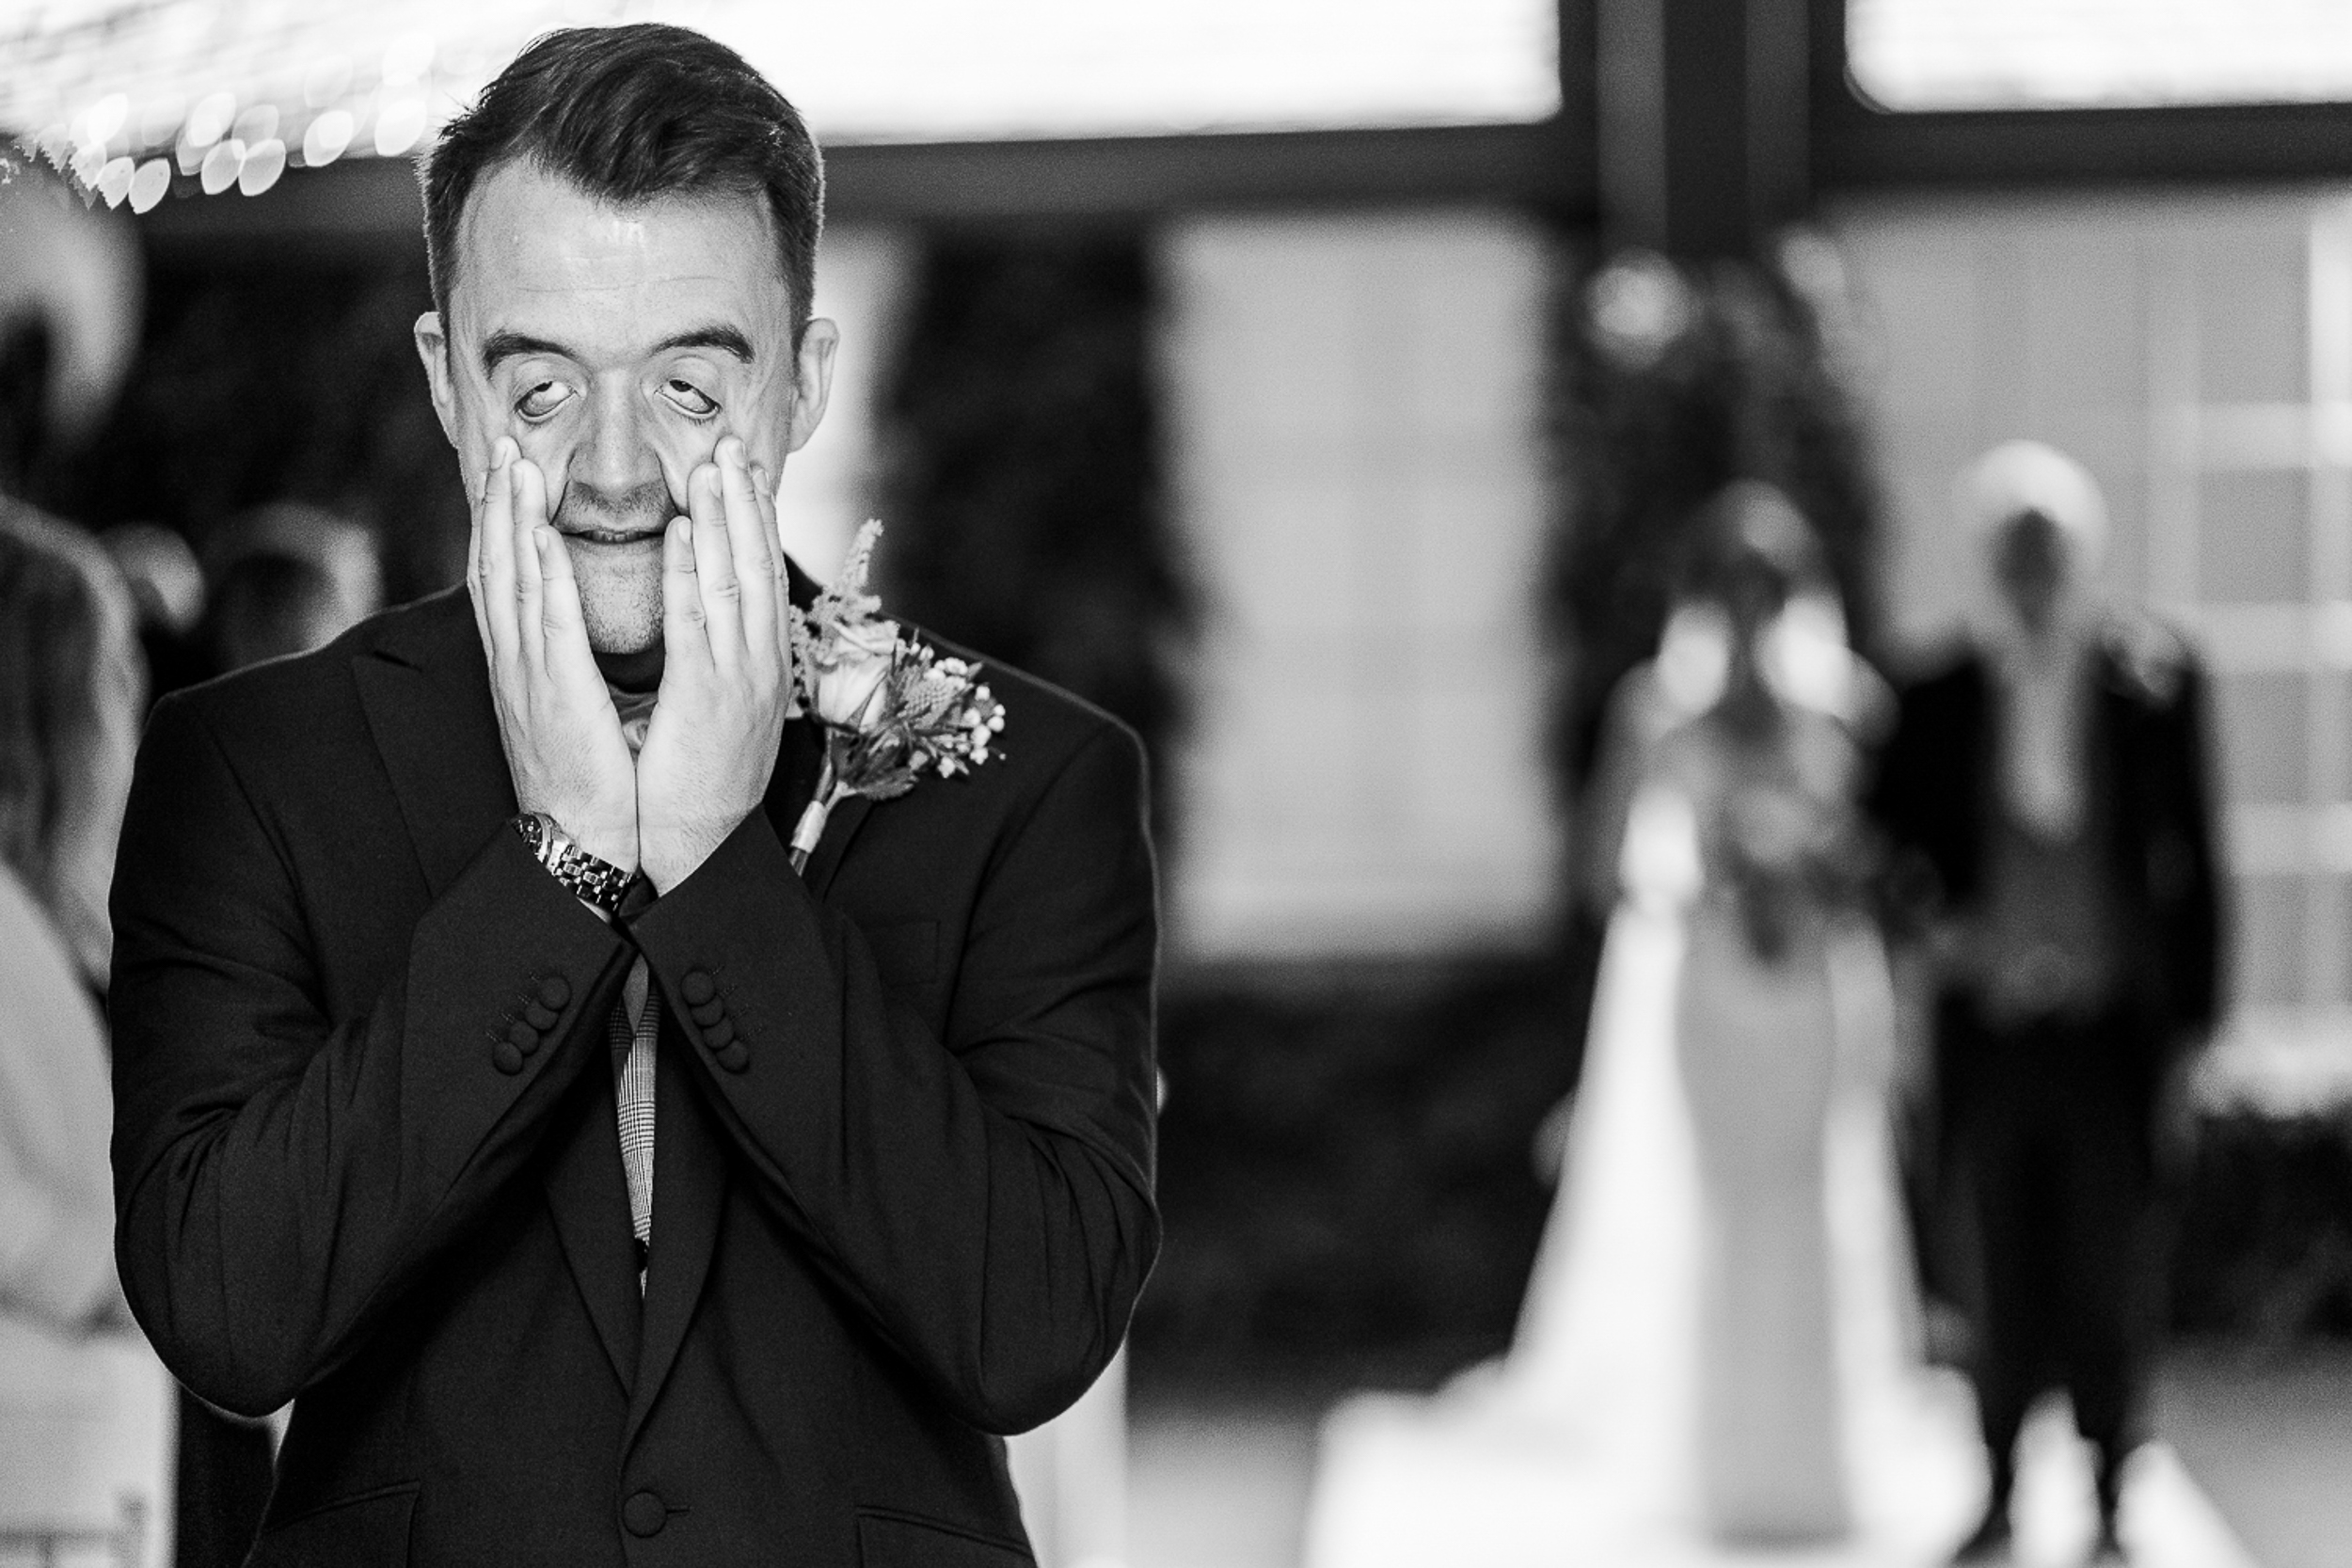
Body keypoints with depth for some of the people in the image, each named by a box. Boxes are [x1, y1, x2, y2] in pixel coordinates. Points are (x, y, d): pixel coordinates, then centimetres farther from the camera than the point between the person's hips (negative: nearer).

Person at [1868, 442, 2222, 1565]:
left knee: (2110, 1279, 3)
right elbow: (1889, 826, 11)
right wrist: (1934, 913, -7)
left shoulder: (2154, 676, -1)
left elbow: (2191, 850, 2)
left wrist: (2193, 1007, 0)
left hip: (2113, 1024, -1)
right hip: (1993, 1018, 1)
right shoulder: (1942, 692, 2)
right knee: (2006, 1280, 7)